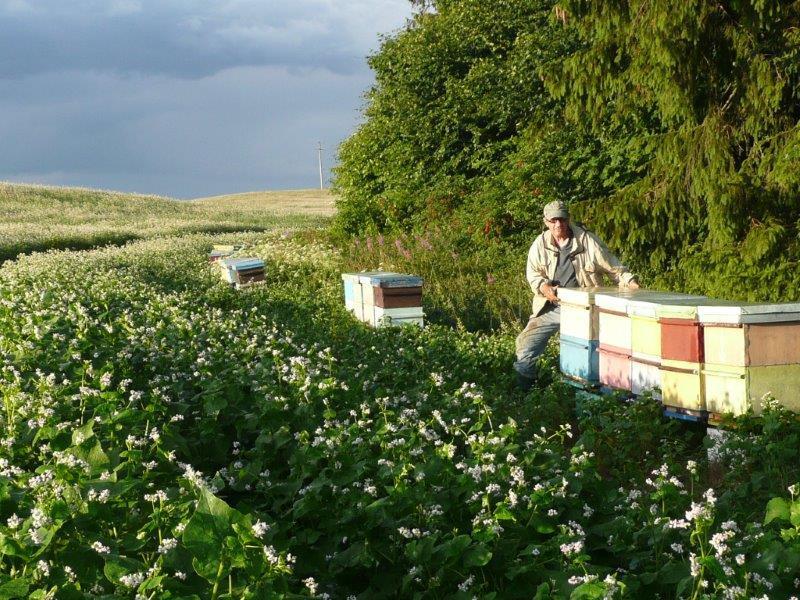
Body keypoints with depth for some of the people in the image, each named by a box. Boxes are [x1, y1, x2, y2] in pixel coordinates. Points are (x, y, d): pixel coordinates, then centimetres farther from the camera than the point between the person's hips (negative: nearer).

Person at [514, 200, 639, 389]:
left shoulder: (588, 241, -3)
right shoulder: (540, 244, 5)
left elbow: (614, 267, 1)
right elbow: (533, 272, 3)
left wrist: (631, 282, -11)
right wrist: (544, 287, -17)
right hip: (549, 308, 2)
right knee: (526, 343, -3)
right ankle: (523, 390, 11)